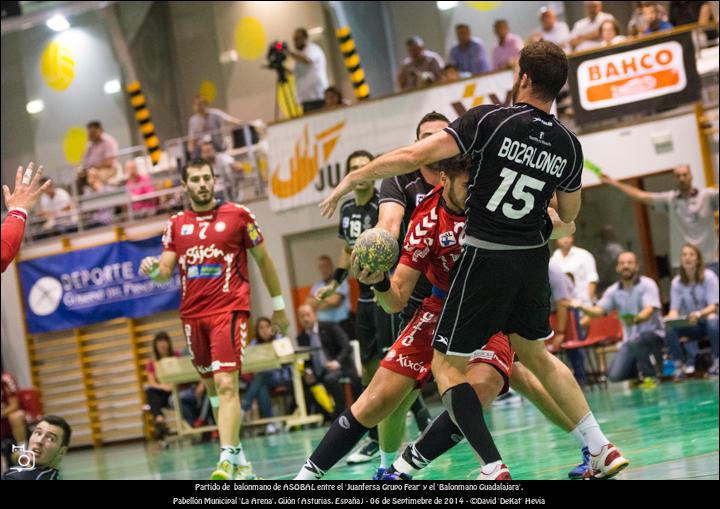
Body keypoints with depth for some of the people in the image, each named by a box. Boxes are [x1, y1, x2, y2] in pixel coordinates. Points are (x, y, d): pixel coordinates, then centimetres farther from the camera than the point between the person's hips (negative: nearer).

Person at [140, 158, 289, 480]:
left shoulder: (238, 215, 1)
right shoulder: (176, 224, 11)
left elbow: (263, 260, 8)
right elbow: (166, 272, 8)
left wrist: (278, 305, 9)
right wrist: (153, 270, -16)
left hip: (229, 309, -5)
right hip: (192, 314, 5)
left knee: (226, 384, -19)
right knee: (212, 388, 9)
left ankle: (228, 459, -26)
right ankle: (239, 459, 19)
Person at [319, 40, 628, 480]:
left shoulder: (489, 121, -14)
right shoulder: (568, 146, 1)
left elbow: (413, 156, -18)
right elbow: (570, 213, 16)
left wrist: (353, 179, -6)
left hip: (487, 258, -6)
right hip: (534, 257, 6)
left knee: (447, 364, 5)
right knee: (535, 354, 25)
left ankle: (494, 468, -8)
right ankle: (603, 450, 22)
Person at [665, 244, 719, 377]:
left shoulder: (709, 277, -11)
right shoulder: (677, 282, -2)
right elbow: (674, 309, -6)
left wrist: (699, 314, -39)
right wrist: (672, 318, -32)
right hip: (691, 326, 2)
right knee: (670, 328, -27)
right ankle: (678, 364, -14)